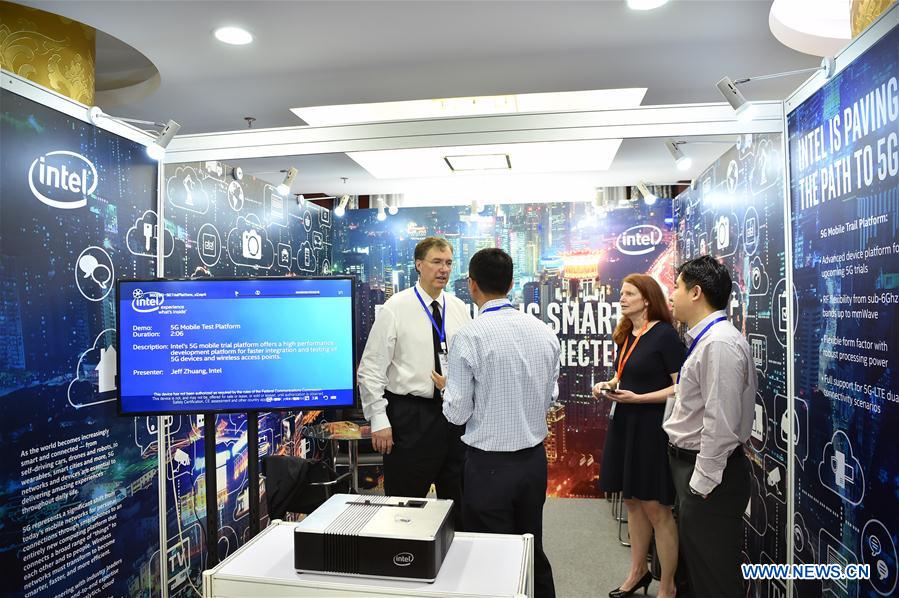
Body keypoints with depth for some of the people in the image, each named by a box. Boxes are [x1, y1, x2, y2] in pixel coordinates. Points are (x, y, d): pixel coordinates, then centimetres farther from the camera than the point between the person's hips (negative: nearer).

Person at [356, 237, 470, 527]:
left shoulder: (459, 308, 5)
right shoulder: (394, 309, -8)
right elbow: (371, 369, -9)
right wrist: (379, 421, -13)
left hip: (455, 414, 5)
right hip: (410, 415, -4)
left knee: (457, 501, 17)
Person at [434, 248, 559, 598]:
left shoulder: (469, 337, -17)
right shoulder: (544, 332, -1)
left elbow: (457, 413, -12)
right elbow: (550, 397, 9)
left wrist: (446, 386, 7)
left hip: (490, 464, -5)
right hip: (534, 458, 5)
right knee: (533, 554, 21)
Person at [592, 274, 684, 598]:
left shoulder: (665, 334, -13)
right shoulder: (626, 335, 9)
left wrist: (637, 398, -23)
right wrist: (609, 385, 3)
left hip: (652, 427, -7)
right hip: (625, 424, 8)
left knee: (655, 508, 2)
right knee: (632, 501, 17)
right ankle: (638, 570, 34)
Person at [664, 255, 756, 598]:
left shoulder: (719, 344, -22)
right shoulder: (705, 339, 11)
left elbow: (720, 425, -25)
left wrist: (702, 483, -20)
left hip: (708, 474, -10)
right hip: (691, 464, 10)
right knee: (696, 564, 23)